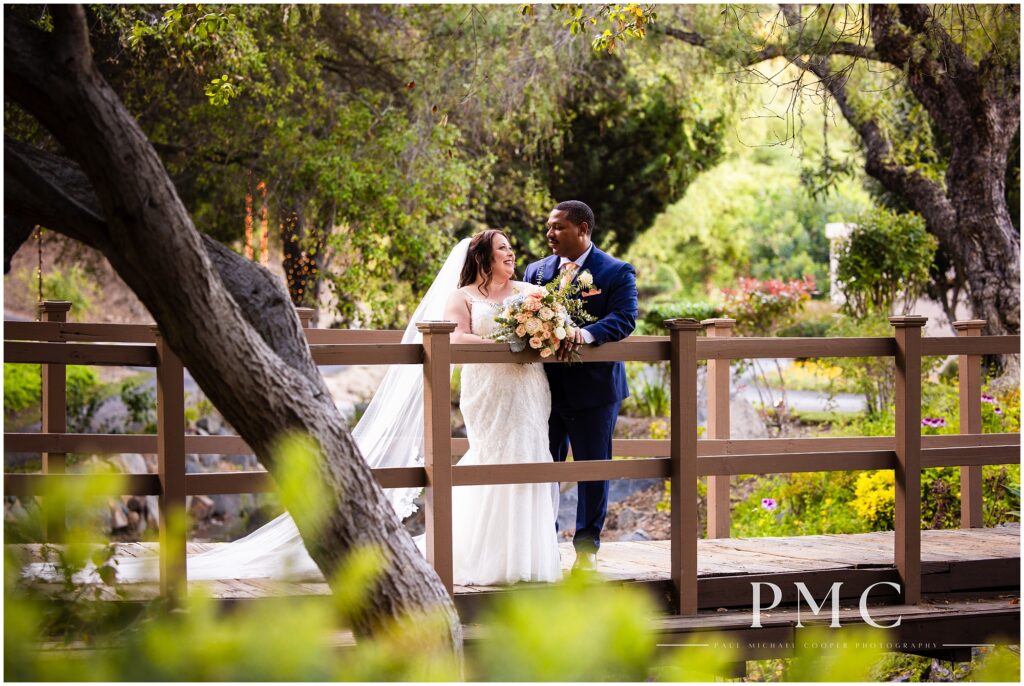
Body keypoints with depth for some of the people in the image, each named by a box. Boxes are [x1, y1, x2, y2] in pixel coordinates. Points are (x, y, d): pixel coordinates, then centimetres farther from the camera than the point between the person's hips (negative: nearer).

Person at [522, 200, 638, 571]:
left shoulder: (617, 272, -4)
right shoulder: (537, 271, 10)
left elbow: (624, 318, -17)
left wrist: (586, 333, -35)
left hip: (593, 387, -3)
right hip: (545, 386, 4)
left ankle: (586, 548, 15)